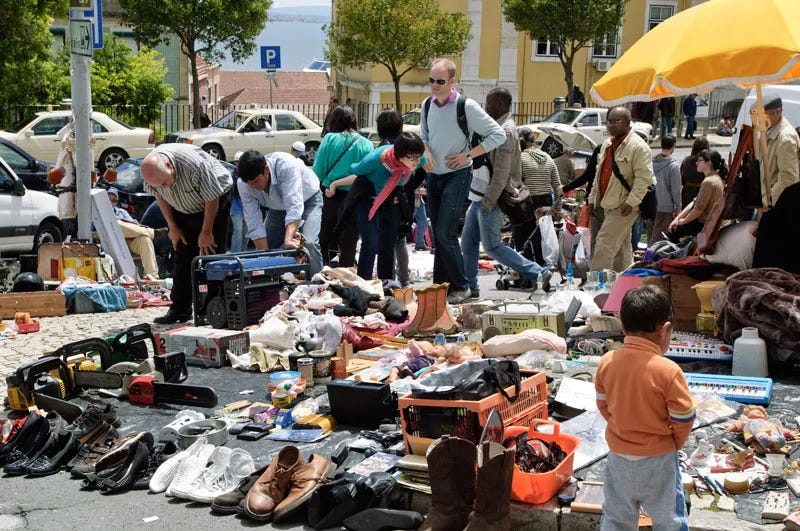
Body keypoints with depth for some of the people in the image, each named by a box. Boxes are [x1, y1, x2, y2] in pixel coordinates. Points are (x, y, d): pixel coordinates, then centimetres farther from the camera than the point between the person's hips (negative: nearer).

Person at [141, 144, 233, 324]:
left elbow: (212, 199, -25)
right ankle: (180, 309, 6)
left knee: (211, 254, -12)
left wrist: (206, 232, -17)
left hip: (216, 199, -5)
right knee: (182, 257, 1)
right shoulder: (150, 170, -22)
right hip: (184, 209, 5)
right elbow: (160, 197, 0)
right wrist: (172, 227, -1)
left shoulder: (195, 164, -39)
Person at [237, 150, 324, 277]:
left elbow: (294, 206, -47)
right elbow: (254, 225, -24)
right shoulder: (243, 184, -26)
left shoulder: (286, 165, -40)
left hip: (308, 199, -4)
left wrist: (288, 240, -59)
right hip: (278, 207, 5)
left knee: (308, 243, -26)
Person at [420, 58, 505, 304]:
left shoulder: (466, 107, -14)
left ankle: (460, 286, -1)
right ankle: (440, 285, 19)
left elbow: (498, 135, -11)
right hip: (433, 175, 7)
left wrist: (467, 155, -14)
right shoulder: (427, 105, 5)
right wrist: (427, 151, -2)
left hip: (457, 175, -6)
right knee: (437, 234, 10)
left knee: (445, 233, -13)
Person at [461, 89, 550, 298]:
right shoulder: (497, 127, 14)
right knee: (468, 241, 12)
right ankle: (470, 286, 20)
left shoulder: (506, 132, -18)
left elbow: (501, 172, -22)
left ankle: (538, 273, -3)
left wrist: (489, 201, -21)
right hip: (481, 196, 10)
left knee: (492, 246, -7)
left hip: (491, 199, -10)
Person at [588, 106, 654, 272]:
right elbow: (600, 174, 21)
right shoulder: (608, 144, 14)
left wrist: (631, 202, -24)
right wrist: (593, 199, 18)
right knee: (621, 248, 15)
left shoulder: (638, 146, -13)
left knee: (604, 245, -14)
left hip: (623, 207, -9)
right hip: (608, 205, 9)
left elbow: (644, 177, -19)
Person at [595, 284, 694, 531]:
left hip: (618, 453, 4)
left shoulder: (606, 362, -9)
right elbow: (684, 419, -14)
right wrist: (675, 444, 5)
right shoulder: (668, 371, -23)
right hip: (658, 458, -4)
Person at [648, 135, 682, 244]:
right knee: (659, 235, 1)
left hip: (651, 205, 6)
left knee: (651, 233, 18)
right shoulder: (673, 166, -17)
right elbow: (676, 190, -14)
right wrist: (678, 208, -3)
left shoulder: (652, 162, 0)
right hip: (666, 206, -6)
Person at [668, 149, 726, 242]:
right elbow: (694, 202, 12)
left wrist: (683, 221, -7)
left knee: (674, 230, 1)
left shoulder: (708, 182, -22)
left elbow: (699, 209, -23)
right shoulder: (717, 179, 12)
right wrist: (678, 218, 7)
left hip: (704, 224, -10)